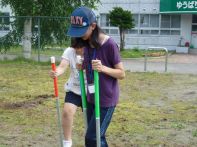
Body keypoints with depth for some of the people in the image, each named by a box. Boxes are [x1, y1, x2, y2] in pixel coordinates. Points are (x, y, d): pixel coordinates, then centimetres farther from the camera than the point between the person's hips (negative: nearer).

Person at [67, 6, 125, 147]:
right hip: (91, 98, 7)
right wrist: (82, 65, -2)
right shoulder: (87, 43, 3)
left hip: (106, 100, -7)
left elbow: (121, 73, -14)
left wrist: (103, 68, -30)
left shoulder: (109, 44, -19)